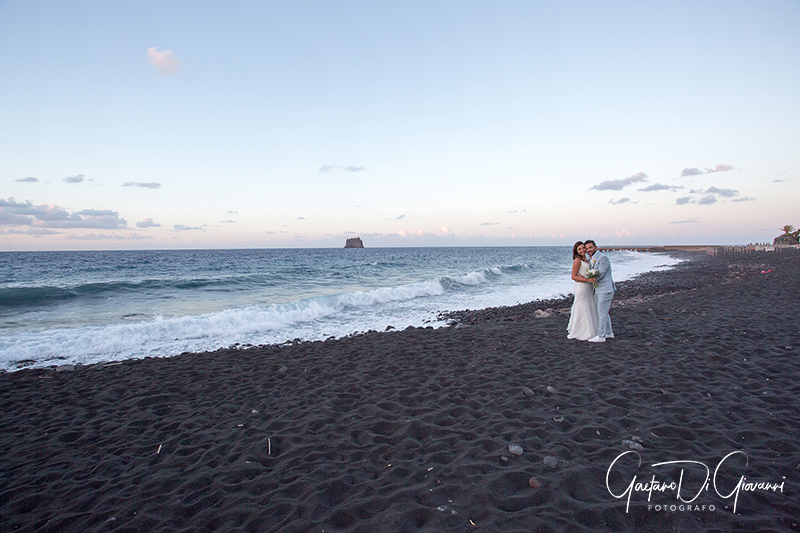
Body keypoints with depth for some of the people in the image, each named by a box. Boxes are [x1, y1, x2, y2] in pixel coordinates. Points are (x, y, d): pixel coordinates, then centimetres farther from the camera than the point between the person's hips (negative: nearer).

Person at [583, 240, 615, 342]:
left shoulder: (602, 258, -16)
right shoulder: (590, 259, 13)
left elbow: (600, 274, -20)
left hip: (605, 289, -9)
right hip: (598, 290, 10)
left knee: (602, 313, -6)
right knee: (603, 313, 17)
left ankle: (601, 336, 1)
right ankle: (608, 333, 29)